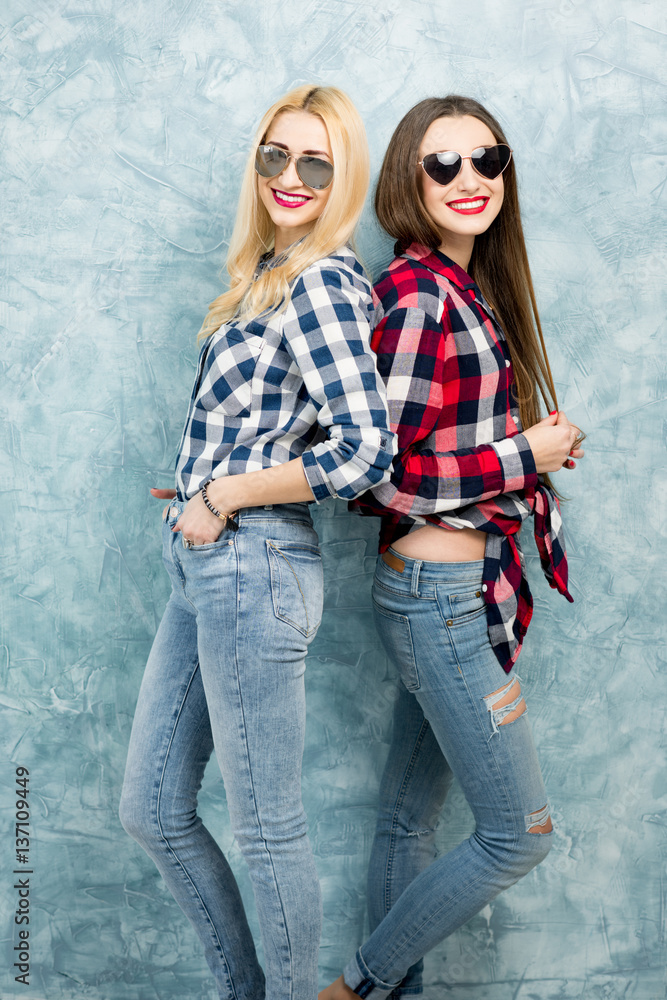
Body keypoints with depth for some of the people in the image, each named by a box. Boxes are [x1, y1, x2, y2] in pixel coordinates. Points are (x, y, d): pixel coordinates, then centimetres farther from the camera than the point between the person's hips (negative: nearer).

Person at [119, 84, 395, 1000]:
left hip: (252, 565, -10)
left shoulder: (322, 280, -13)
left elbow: (366, 448, -23)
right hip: (208, 568, 10)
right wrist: (211, 485, 8)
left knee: (268, 830, 5)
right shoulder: (270, 273, 15)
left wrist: (223, 496, -14)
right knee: (152, 810, 18)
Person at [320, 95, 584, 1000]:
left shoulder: (470, 288, 12)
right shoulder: (418, 293, -16)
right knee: (519, 835, 2)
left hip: (445, 591, 9)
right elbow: (380, 475, -19)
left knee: (408, 821, 16)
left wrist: (533, 447, 1)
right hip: (441, 593, -9)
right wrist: (526, 455, -13)